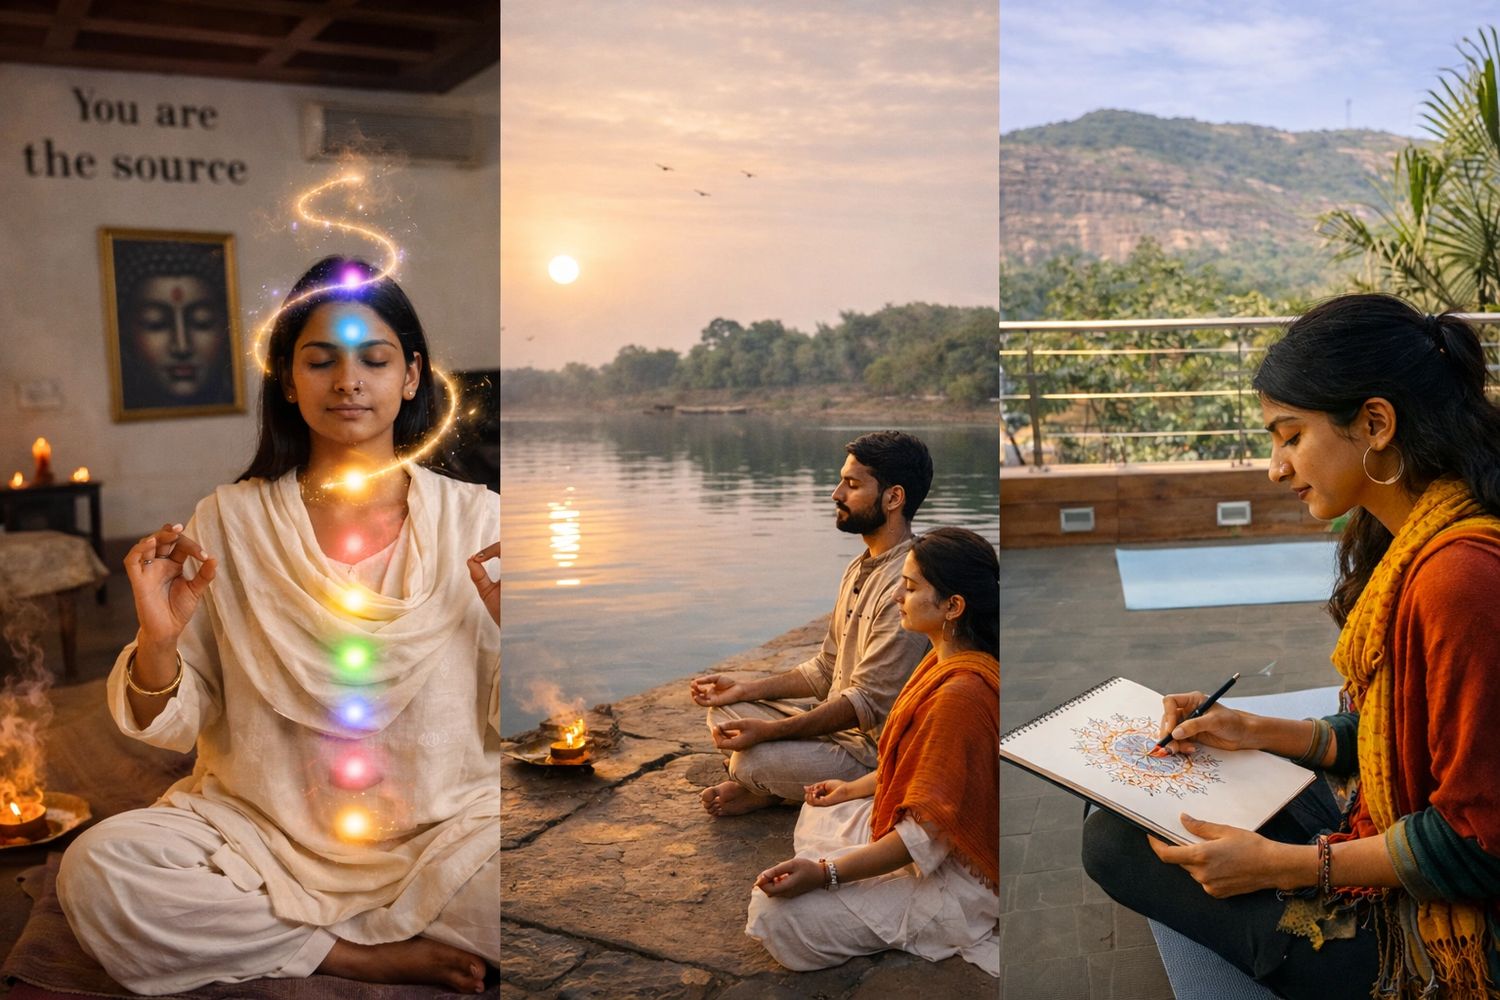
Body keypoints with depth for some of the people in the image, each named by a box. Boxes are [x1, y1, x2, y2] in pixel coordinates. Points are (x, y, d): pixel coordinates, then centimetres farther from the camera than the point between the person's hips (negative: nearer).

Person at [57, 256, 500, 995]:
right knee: (96, 871, -25)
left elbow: (507, 726, 2)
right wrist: (158, 643, -16)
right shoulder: (227, 522, 2)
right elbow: (175, 727, 4)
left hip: (444, 835, -1)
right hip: (265, 835, 1)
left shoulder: (476, 519, 0)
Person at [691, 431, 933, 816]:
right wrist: (745, 689, 4)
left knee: (754, 759, -26)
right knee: (725, 711, 8)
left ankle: (767, 790, 4)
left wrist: (769, 731, -29)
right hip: (840, 725, 10)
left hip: (878, 752, -10)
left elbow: (867, 702, -26)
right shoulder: (861, 569, 11)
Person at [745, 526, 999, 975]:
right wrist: (854, 787, 20)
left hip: (954, 874, -10)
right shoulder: (946, 663, 0)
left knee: (777, 914, -16)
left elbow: (928, 832, -29)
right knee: (818, 816, 27)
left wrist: (824, 872, -28)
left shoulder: (959, 695, -32)